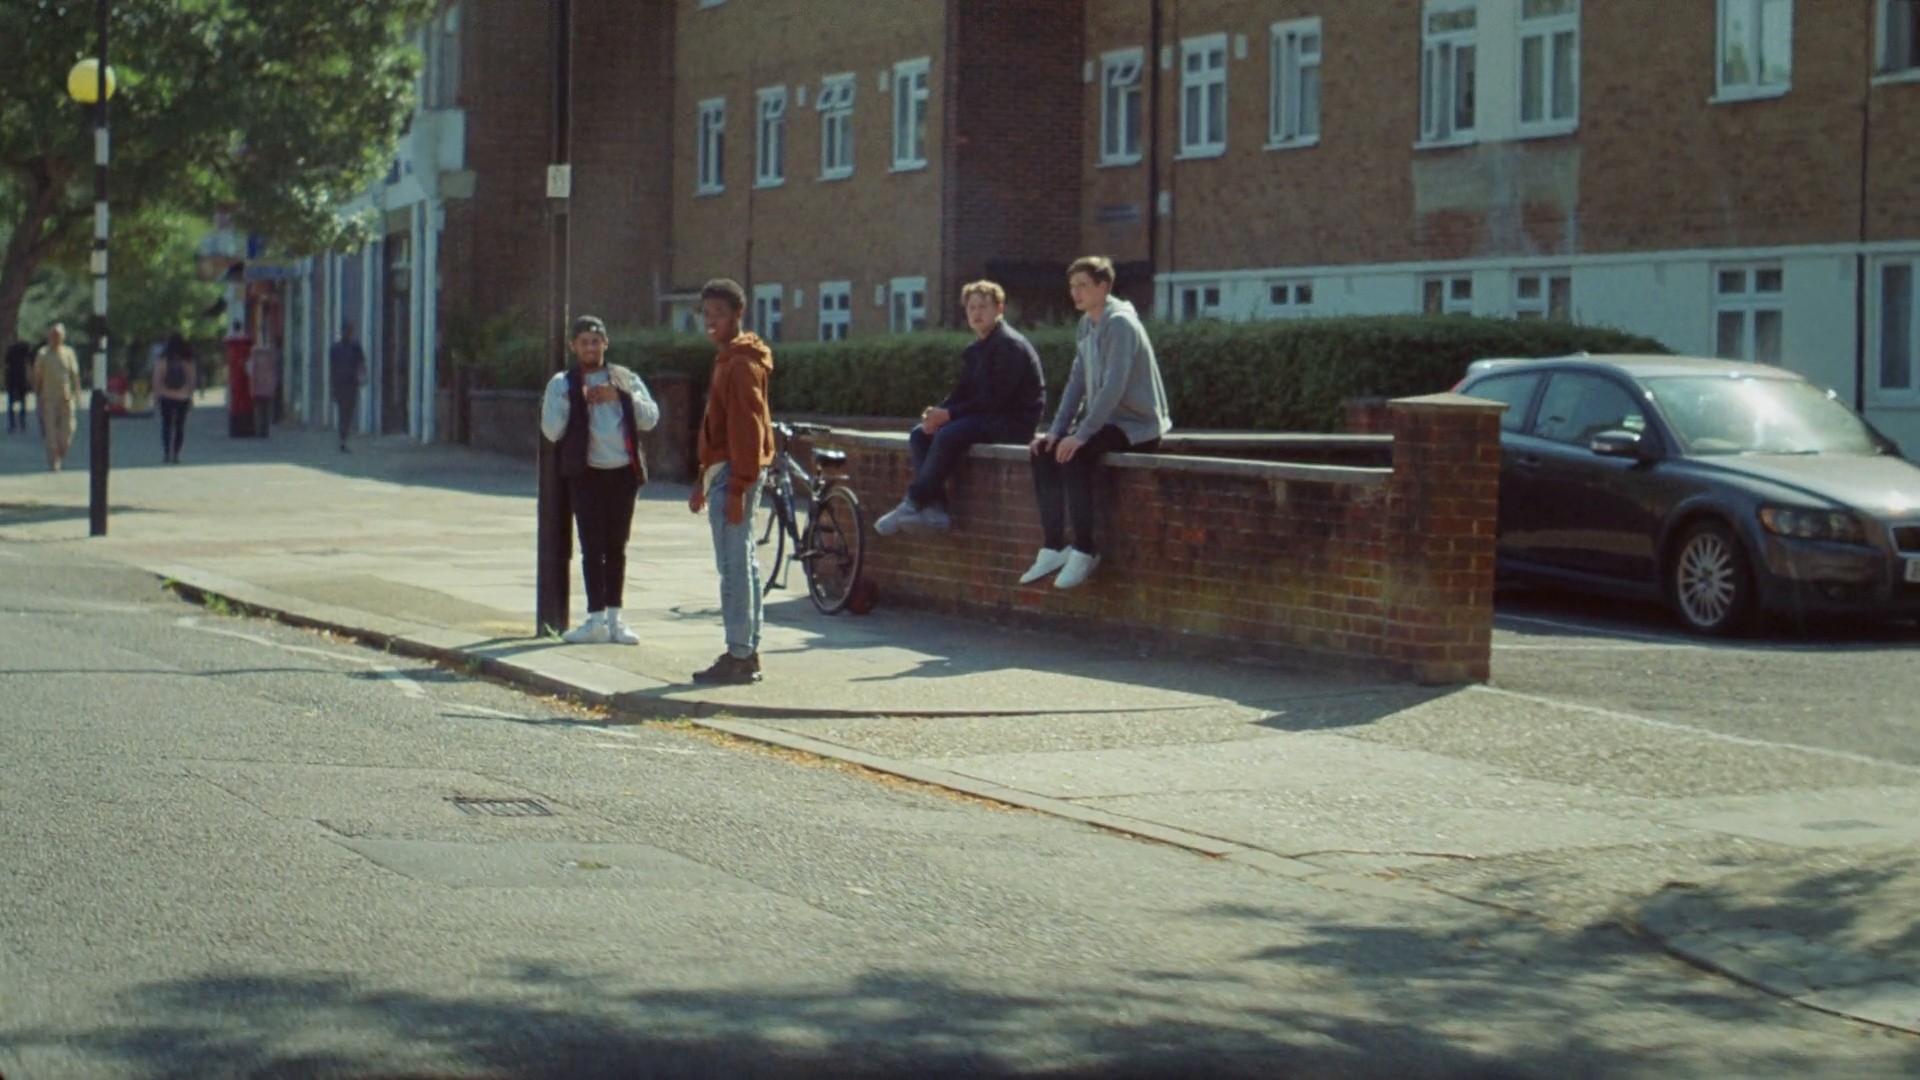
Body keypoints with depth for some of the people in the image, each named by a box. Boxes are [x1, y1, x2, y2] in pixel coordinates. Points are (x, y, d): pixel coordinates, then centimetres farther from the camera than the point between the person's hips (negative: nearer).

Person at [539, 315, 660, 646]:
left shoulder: (625, 379, 11)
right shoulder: (562, 384, 4)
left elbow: (651, 417, 2)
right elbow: (551, 431, -3)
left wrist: (620, 396, -11)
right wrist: (570, 400, -16)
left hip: (623, 473, 2)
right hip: (586, 474, -2)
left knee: (616, 547, 7)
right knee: (592, 547, -6)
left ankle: (614, 618, 12)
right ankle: (597, 619, -5)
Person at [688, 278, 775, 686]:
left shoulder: (742, 363, -13)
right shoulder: (728, 359, 19)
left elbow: (747, 427, -19)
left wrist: (737, 487, -22)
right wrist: (704, 481, 23)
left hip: (734, 474, -11)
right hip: (723, 472, 11)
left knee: (734, 565, -9)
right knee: (741, 564, 12)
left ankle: (740, 657, -8)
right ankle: (747, 653, 16)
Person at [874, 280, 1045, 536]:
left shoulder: (1010, 344, -13)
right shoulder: (975, 349, 16)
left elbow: (996, 398, -20)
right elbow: (963, 392, 13)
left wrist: (949, 414, -20)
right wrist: (938, 411, -9)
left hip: (1014, 421, -10)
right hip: (985, 417, 10)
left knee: (948, 436, -31)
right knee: (920, 435, -5)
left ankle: (914, 503, -20)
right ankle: (935, 509, -17)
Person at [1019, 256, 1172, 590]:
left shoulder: (1120, 325, -16)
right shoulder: (1086, 327, 12)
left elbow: (1113, 387, -24)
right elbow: (1077, 383, 11)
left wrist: (1081, 434, -28)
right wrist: (1056, 431, 0)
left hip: (1137, 426, -9)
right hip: (1107, 421, 9)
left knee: (1074, 455, -29)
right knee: (1044, 450, -5)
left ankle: (1085, 550, -20)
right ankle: (1053, 547, -6)